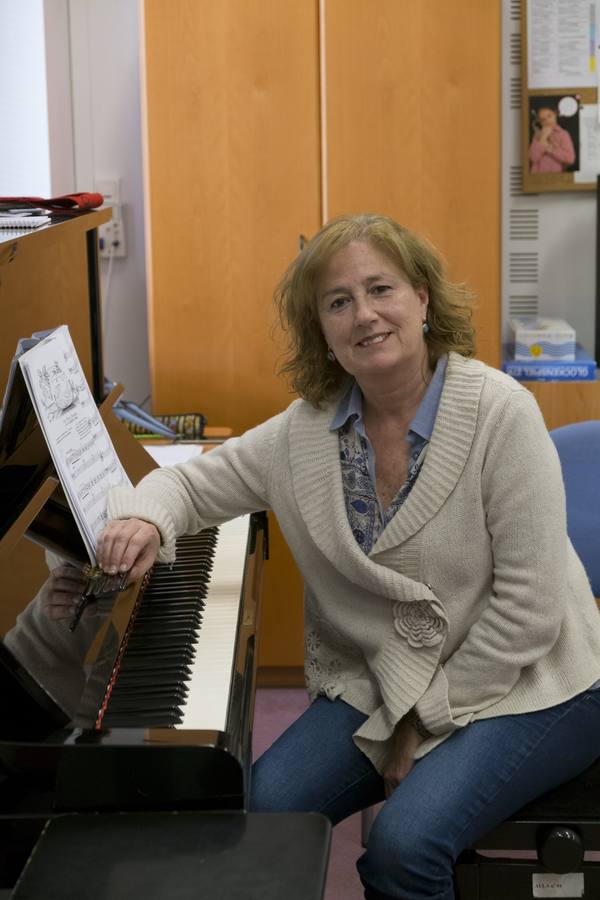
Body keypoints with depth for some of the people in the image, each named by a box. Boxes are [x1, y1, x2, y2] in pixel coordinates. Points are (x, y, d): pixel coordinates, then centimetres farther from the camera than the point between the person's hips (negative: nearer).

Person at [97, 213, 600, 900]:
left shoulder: (500, 412, -18)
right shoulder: (307, 430, -3)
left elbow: (528, 606, -19)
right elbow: (194, 482, 8)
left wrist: (428, 719, -14)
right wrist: (145, 520, -17)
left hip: (519, 685, -4)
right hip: (378, 682, 5)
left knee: (403, 842, -26)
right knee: (260, 810, -15)